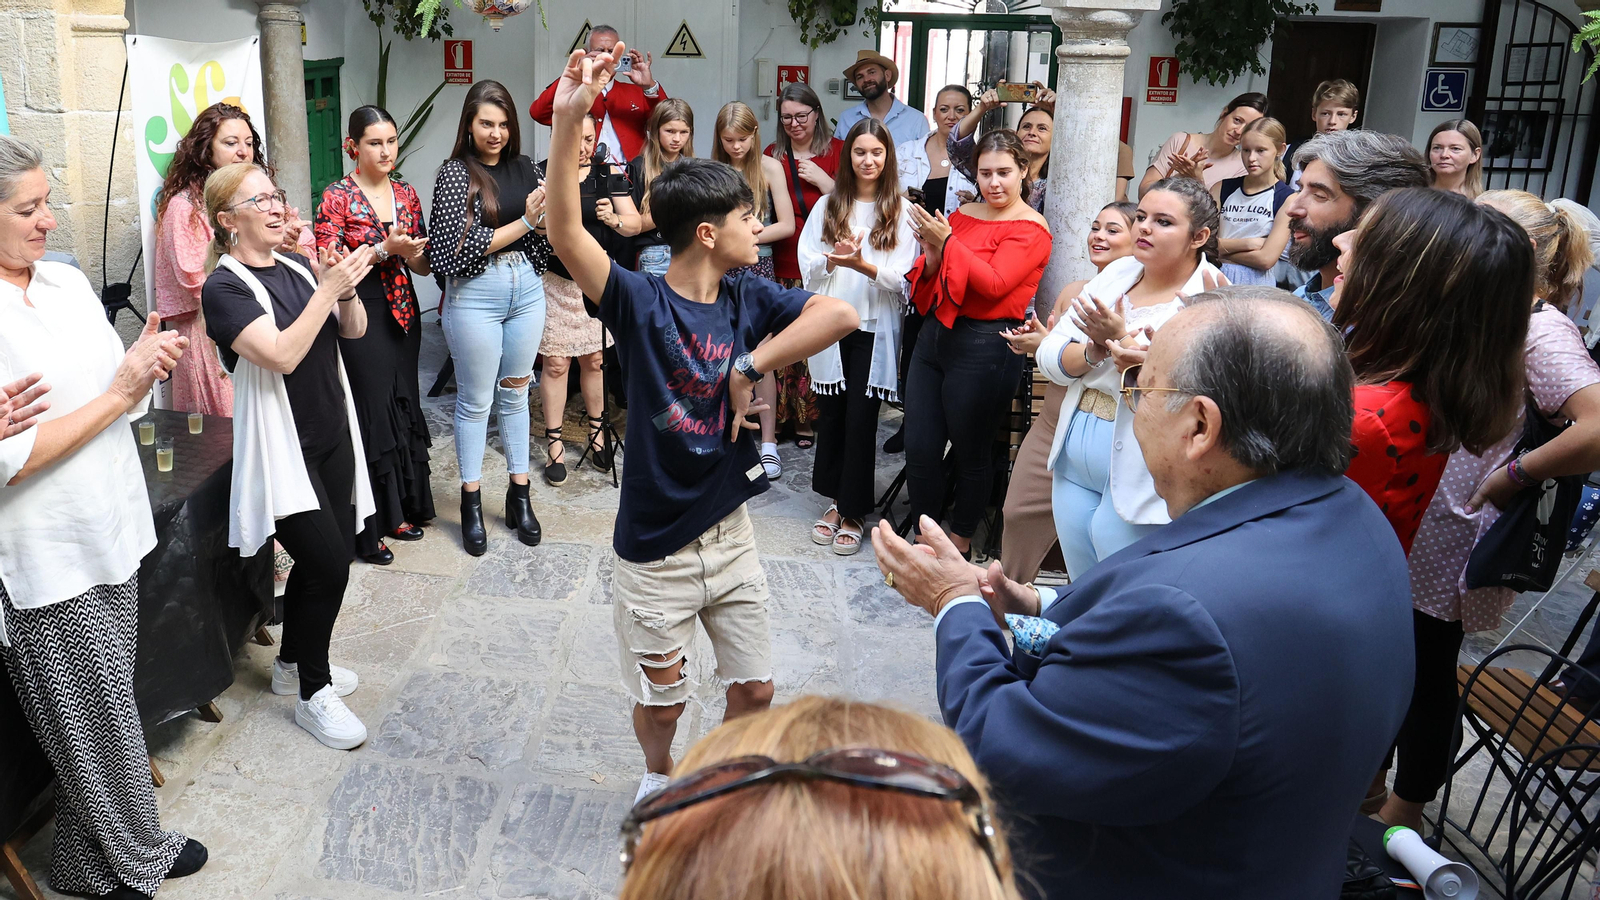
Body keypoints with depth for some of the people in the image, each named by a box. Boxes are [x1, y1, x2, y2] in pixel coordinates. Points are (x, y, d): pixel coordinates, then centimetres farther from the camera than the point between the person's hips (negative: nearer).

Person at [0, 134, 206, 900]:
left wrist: (145, 364, -10)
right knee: (97, 717, 7)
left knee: (105, 708, 16)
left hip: (110, 533, 6)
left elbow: (118, 396, 12)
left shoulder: (69, 282, 5)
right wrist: (118, 393, -17)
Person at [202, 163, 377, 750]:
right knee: (329, 562, -11)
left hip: (332, 435, 7)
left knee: (328, 557, 12)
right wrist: (329, 288, -24)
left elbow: (353, 331, 6)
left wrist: (347, 289, -13)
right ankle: (313, 695, 8)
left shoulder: (297, 267, 8)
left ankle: (293, 663, 34)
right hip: (283, 447, -7)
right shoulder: (224, 288, -12)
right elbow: (281, 355, -25)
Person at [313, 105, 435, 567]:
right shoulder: (337, 198, -8)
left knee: (402, 406, 12)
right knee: (370, 413, -3)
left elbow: (425, 265, 13)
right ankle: (365, 528, 8)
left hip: (403, 315, 6)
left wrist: (412, 253, -10)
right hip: (360, 316, -6)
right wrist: (384, 250, -20)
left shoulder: (406, 194, 9)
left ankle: (399, 510, 26)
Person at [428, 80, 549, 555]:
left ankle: (519, 494, 24)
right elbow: (463, 246, -15)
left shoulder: (523, 167, 7)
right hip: (475, 295, -4)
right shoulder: (455, 173, -8)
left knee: (515, 393, 13)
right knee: (476, 400, 5)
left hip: (526, 288, 5)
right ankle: (471, 502, 18)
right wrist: (524, 222, -18)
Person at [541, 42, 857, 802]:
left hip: (730, 531, 4)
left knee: (755, 690, 15)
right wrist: (568, 120, -40)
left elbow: (841, 314, -17)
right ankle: (658, 776, 46)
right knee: (659, 700, 13)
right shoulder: (641, 302, -16)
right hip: (654, 546, -4)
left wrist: (752, 366, -23)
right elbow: (565, 235, -30)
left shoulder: (750, 299, -4)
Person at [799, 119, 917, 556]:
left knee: (861, 418, -2)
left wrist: (862, 264, -22)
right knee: (831, 413, 8)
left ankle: (855, 513, 9)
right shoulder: (827, 206, 10)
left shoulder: (901, 211, 1)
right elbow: (807, 264, 4)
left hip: (875, 327, -3)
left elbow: (901, 278, -6)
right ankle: (835, 499, 24)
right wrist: (834, 258, -16)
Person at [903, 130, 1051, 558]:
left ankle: (960, 543, 26)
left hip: (984, 346, -6)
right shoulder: (962, 214, 13)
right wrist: (932, 255, -6)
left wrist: (947, 242, -16)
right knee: (919, 450, 6)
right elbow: (927, 285, 15)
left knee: (971, 454, 8)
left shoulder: (1031, 229, -4)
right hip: (935, 335, 6)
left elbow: (994, 284, -17)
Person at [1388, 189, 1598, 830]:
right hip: (1406, 520, 8)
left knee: (1427, 673, 8)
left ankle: (1402, 820, 27)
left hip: (1453, 540, -8)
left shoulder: (1542, 329, -20)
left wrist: (1511, 477, -24)